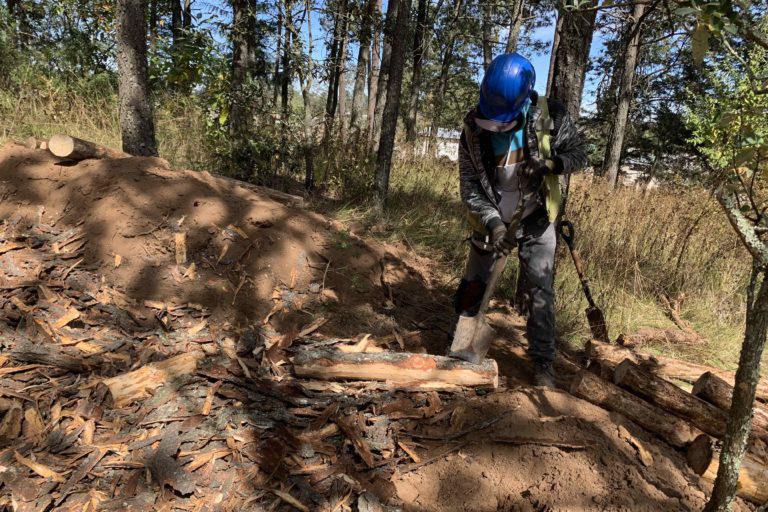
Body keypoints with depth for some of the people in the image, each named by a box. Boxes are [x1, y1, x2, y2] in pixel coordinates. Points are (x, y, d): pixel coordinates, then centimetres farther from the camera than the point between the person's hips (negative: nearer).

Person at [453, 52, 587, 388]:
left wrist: (549, 164, -27)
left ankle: (543, 363, 10)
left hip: (535, 221, -1)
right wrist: (492, 222, -26)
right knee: (473, 286, 10)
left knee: (541, 291, -3)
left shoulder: (549, 116, -17)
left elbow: (578, 154, -5)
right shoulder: (473, 128, -16)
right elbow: (469, 186, -13)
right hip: (491, 221, 1)